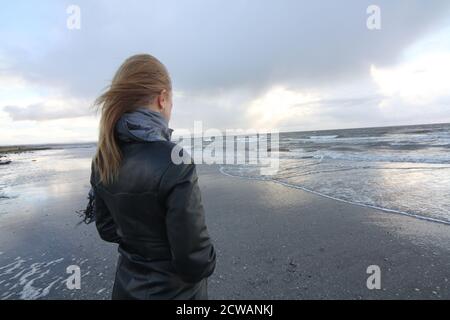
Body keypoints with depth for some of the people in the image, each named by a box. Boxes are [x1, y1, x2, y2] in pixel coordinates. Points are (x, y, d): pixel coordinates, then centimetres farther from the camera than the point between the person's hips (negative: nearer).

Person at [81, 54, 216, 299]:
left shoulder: (102, 160, -8)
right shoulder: (174, 162, -30)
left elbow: (107, 229, 3)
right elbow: (195, 261, -25)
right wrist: (207, 262, -5)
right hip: (174, 291, -5)